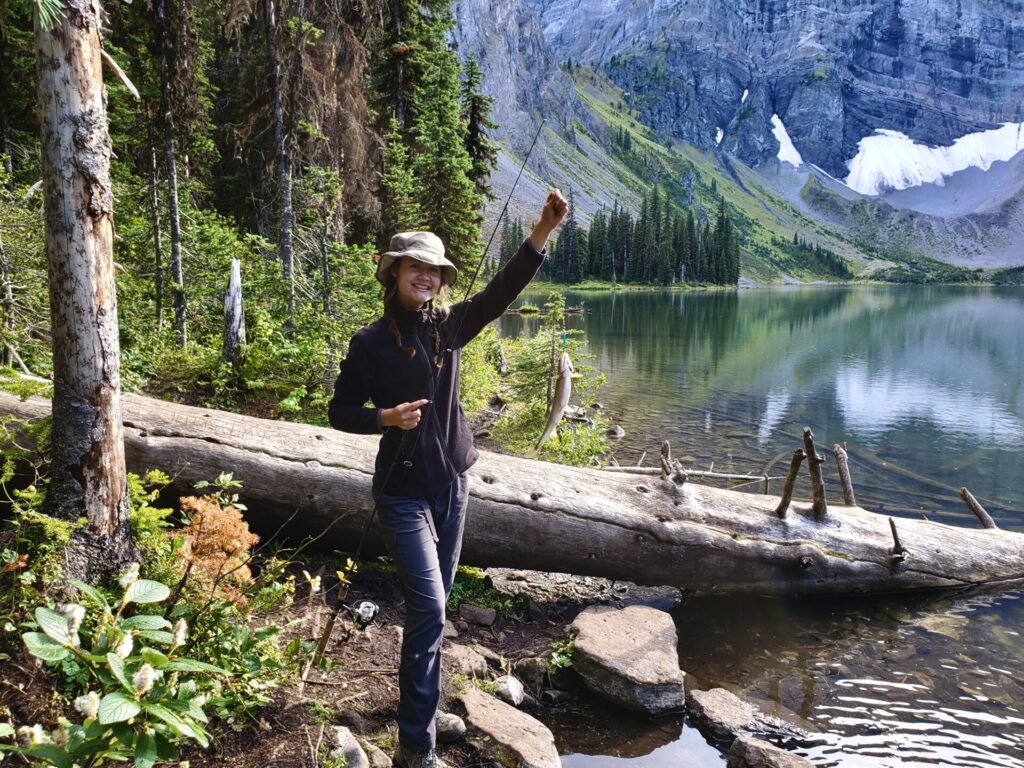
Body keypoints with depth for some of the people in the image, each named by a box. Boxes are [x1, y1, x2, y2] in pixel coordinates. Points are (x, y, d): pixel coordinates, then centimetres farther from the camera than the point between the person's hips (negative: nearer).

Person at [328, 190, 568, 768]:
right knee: (429, 607, -11)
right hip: (404, 490, -5)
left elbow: (504, 290, -12)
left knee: (435, 601, 18)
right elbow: (341, 411, -4)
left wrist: (545, 230, -24)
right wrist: (386, 417, -23)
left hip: (452, 483, 5)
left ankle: (423, 697, 39)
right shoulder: (371, 342, -9)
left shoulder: (450, 326, 0)